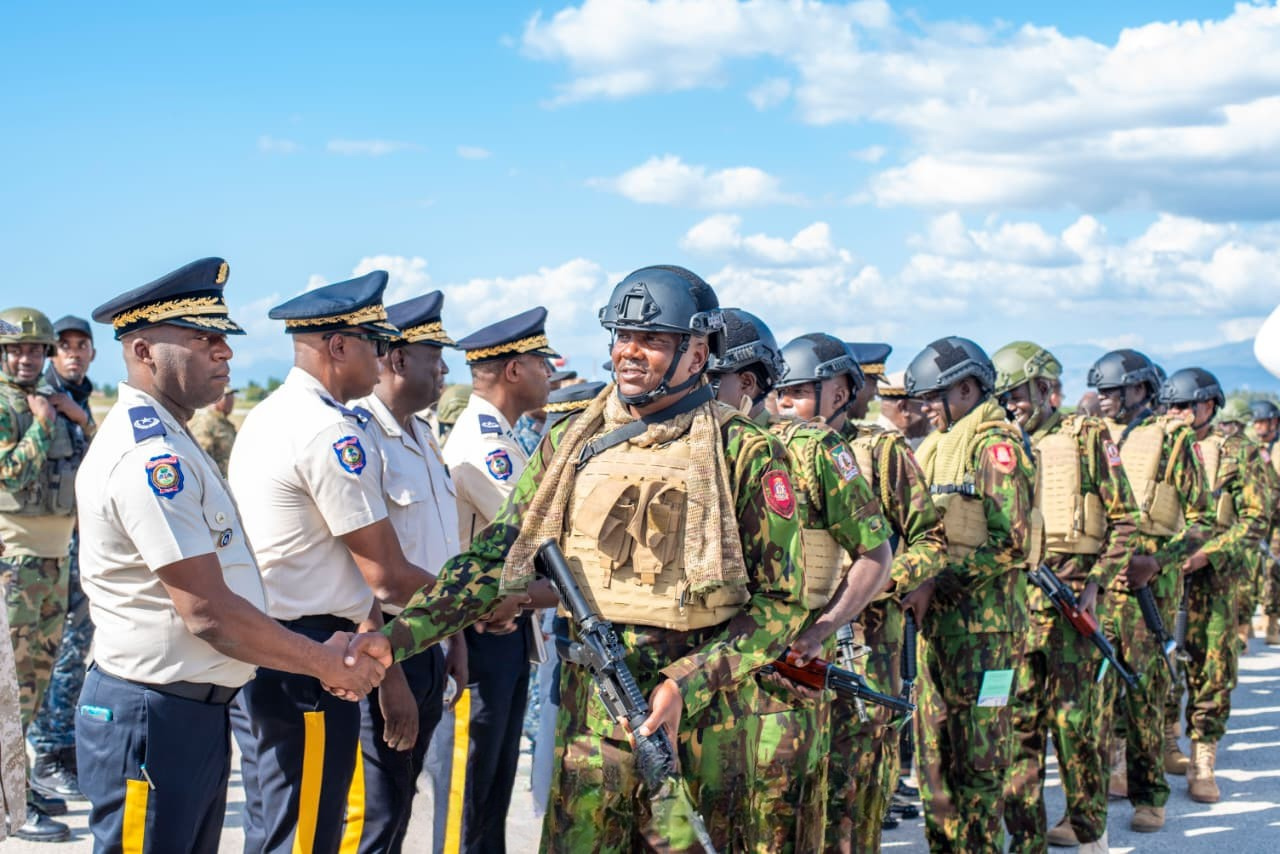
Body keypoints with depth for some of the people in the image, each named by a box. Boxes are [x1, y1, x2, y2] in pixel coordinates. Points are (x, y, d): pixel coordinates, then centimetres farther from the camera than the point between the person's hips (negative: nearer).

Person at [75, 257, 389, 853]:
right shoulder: (149, 455, -20)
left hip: (195, 713, 10)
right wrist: (326, 663, -11)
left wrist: (323, 649, 5)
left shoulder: (166, 442, 14)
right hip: (152, 720, -10)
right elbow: (209, 613, -22)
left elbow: (218, 589, 15)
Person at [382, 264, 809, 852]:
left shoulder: (744, 455, -4)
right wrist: (394, 637, -7)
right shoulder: (570, 444, 8)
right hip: (588, 711, 3)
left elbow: (783, 601, -6)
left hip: (700, 710, -3)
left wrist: (687, 686, -18)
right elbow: (493, 558, 6)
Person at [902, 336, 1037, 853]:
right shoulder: (938, 445, 16)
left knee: (978, 751, -1)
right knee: (934, 740, 12)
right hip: (938, 615, 9)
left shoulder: (995, 444, -10)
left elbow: (1009, 542, -18)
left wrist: (938, 583, -19)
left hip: (984, 616, -9)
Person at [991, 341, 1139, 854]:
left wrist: (1097, 582, -9)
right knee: (1018, 718, 2)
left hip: (1071, 597, -4)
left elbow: (1124, 518, 1)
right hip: (1013, 599, 4)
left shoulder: (1087, 436, 4)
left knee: (1075, 718, 0)